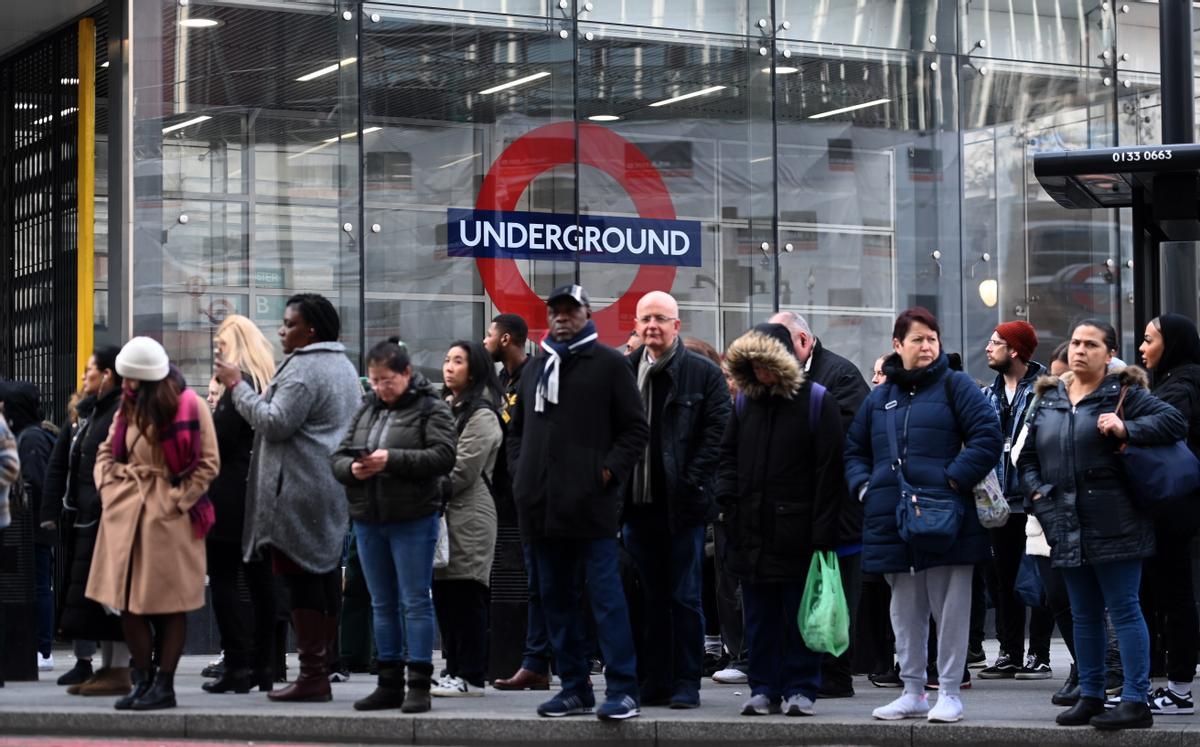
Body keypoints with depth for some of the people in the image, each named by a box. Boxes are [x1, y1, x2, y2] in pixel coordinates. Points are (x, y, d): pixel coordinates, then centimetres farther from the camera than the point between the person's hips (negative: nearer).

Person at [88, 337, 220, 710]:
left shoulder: (190, 406, -6)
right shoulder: (129, 407, 13)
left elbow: (208, 463, -7)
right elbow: (106, 452, 20)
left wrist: (177, 500, -11)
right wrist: (109, 487, 4)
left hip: (170, 517, -6)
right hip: (126, 512, 6)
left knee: (169, 602, -1)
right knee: (127, 600, 5)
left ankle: (164, 684, 4)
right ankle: (142, 681, 15)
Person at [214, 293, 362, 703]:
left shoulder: (303, 367, -13)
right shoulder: (344, 365, 19)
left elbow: (275, 422, -19)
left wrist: (238, 386, -10)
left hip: (300, 492, -10)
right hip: (336, 491, 10)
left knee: (300, 578, -8)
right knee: (325, 576, 10)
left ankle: (311, 674, -10)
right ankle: (322, 670, 13)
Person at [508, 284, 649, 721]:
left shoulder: (608, 364, 1)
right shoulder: (537, 367, 19)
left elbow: (635, 428, -2)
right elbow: (518, 428, 27)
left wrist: (610, 471, -11)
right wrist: (519, 469, 12)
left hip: (590, 504, -7)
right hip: (543, 505, 7)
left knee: (605, 595, -9)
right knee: (556, 597, 9)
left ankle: (622, 690, -9)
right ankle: (574, 688, 17)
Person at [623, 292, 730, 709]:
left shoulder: (703, 374, 1)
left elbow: (717, 434, -5)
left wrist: (691, 484, -13)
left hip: (682, 504, -4)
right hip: (639, 503, 4)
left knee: (685, 598, -1)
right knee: (651, 597, 9)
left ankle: (686, 684, 4)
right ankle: (655, 682, 14)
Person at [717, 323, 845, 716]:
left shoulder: (817, 400, -5)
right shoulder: (745, 400, 11)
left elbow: (830, 469, -8)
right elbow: (728, 454, 18)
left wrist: (822, 532, -12)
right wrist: (728, 498, 0)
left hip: (797, 530, -5)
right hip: (752, 531, 5)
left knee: (801, 614, 3)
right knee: (760, 616, 9)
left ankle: (800, 688, 10)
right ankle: (764, 688, 15)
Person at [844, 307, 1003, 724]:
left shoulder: (954, 385, 2)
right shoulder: (880, 397, 16)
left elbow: (988, 437, -8)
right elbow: (854, 450, 23)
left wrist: (954, 479, -15)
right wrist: (863, 486, 6)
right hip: (892, 521, 5)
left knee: (950, 608, 0)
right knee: (905, 611, 11)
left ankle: (949, 693, 7)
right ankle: (913, 692, 20)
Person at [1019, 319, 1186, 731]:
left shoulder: (1125, 394, -1)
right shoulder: (1048, 399, 15)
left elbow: (1175, 421, -9)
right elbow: (1027, 456, 21)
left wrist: (1127, 429, -20)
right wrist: (1037, 491, 5)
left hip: (1113, 524, -6)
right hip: (1068, 527, 6)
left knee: (1124, 609, -5)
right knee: (1084, 615, 13)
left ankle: (1136, 701, -3)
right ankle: (1090, 696, 21)